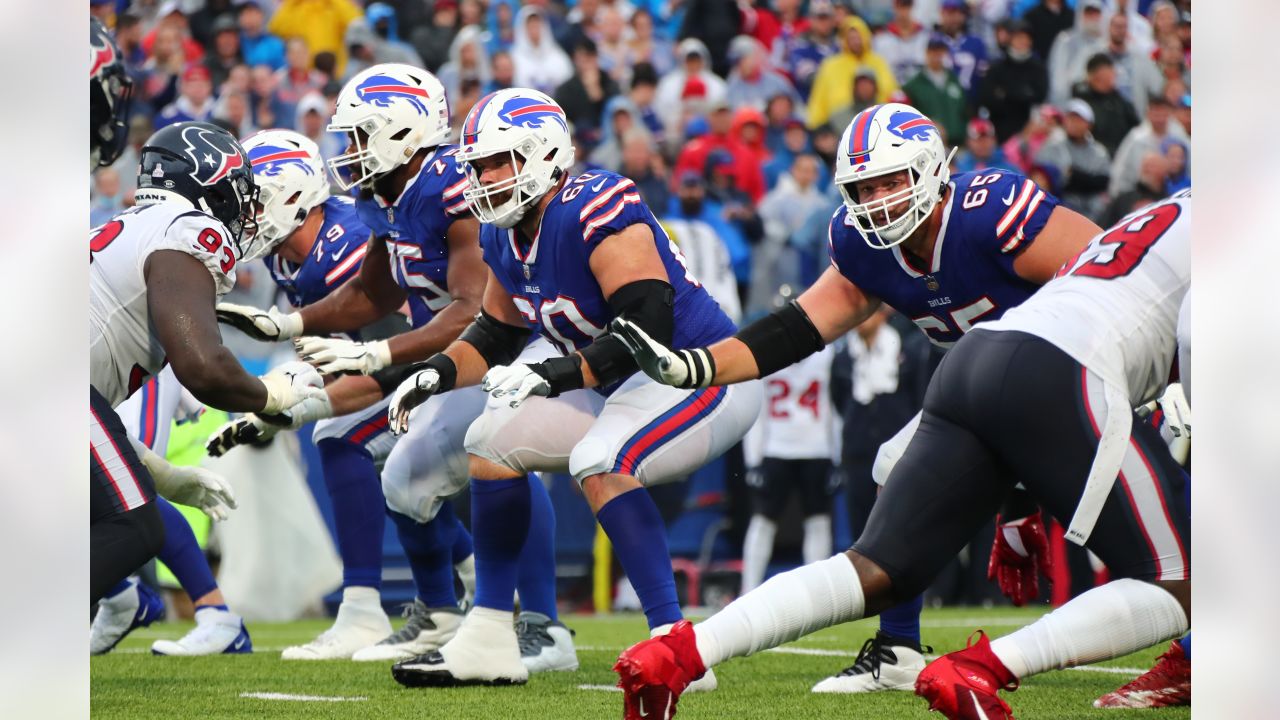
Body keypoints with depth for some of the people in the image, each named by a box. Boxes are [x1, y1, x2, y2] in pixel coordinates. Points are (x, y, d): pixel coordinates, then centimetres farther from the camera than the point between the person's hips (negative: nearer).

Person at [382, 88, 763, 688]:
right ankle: (489, 641, 13)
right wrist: (436, 374, 0)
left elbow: (649, 328, -32)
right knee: (492, 443, 10)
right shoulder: (505, 238, 4)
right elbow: (495, 334, 18)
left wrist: (553, 376, -36)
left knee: (599, 463, -33)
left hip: (704, 375, -10)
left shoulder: (596, 214, -24)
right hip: (624, 390, 10)